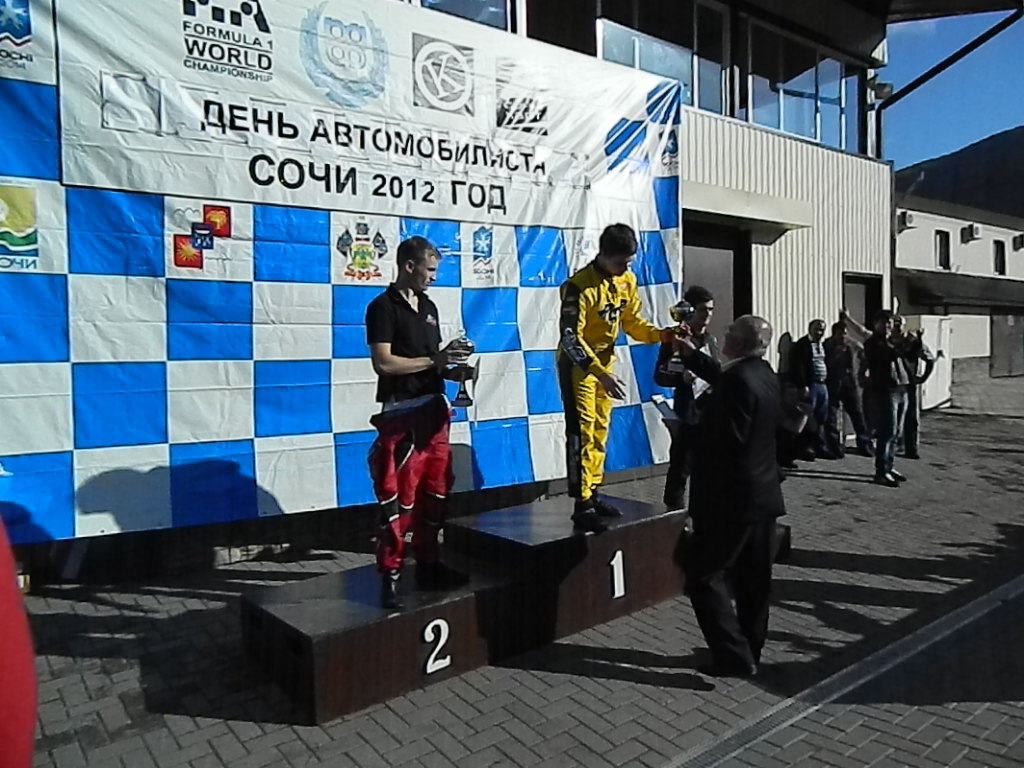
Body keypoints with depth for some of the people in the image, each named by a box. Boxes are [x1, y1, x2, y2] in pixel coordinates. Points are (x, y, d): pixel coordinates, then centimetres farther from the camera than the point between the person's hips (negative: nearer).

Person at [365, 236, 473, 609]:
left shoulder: (429, 307, 15)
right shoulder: (383, 307, -8)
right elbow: (383, 363, -17)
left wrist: (451, 366, -1)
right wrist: (434, 360, -16)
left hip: (434, 409, 8)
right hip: (402, 414, -8)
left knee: (435, 492, 13)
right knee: (398, 498, -5)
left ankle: (428, 564, 26)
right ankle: (390, 576, 5)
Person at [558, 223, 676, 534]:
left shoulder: (627, 280, -1)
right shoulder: (579, 286, -23)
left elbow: (632, 322, 7)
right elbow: (570, 337, -25)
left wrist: (661, 335, -12)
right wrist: (601, 374, -33)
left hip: (604, 362, 7)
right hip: (577, 363, -7)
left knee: (600, 431, 12)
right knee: (582, 433, -9)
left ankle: (592, 495, 23)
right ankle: (582, 507, -5)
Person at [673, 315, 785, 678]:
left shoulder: (739, 379, -22)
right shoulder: (765, 375, 8)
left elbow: (727, 438, -24)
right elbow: (721, 379, 26)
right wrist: (691, 353, 31)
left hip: (732, 496, -10)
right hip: (762, 492, 10)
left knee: (704, 574, -1)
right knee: (753, 577, 15)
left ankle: (734, 656, 1)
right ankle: (750, 650, 27)